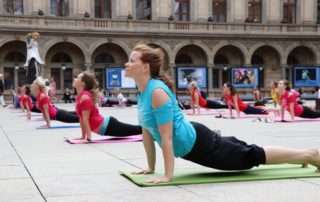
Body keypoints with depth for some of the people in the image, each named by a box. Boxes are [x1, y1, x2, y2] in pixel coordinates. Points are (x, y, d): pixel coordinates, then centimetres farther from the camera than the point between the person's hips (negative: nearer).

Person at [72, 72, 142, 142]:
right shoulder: (80, 97, 10)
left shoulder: (85, 97, -18)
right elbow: (81, 118, 14)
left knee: (136, 130, -2)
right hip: (106, 125, 9)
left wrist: (88, 138, -22)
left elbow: (86, 119, -21)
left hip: (107, 126, -9)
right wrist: (83, 137, 14)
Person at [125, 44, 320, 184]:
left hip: (199, 144, -9)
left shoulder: (157, 92, -27)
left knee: (253, 156, 4)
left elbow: (166, 137, -28)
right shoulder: (143, 92, 1)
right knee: (243, 152, 23)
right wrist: (151, 168, 13)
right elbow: (147, 132, 10)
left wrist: (168, 175, -25)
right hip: (191, 144, 9)